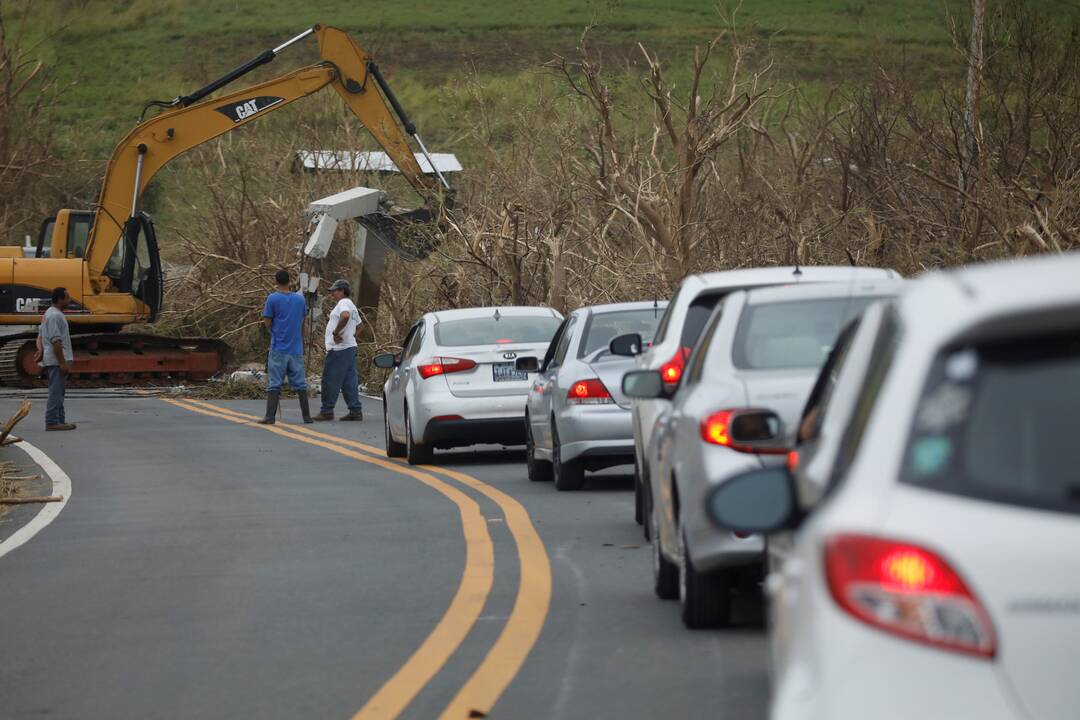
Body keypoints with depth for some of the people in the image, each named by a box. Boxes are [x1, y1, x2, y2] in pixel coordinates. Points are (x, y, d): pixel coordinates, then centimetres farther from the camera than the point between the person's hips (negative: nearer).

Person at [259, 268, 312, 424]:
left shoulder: (273, 298, -6)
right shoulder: (300, 299, 6)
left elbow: (267, 323, -3)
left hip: (278, 348, -3)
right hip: (296, 349, 3)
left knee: (274, 384, -3)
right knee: (300, 383, 8)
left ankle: (270, 416, -9)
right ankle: (306, 416, 7)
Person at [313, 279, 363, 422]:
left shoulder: (343, 303, -10)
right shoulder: (352, 306, 22)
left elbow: (345, 316, -32)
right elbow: (358, 326, 31)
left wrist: (336, 332, -24)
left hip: (339, 349, -10)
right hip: (350, 347, 10)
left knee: (330, 380, -6)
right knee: (349, 381, 9)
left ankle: (326, 411, -5)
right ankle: (356, 411, 7)